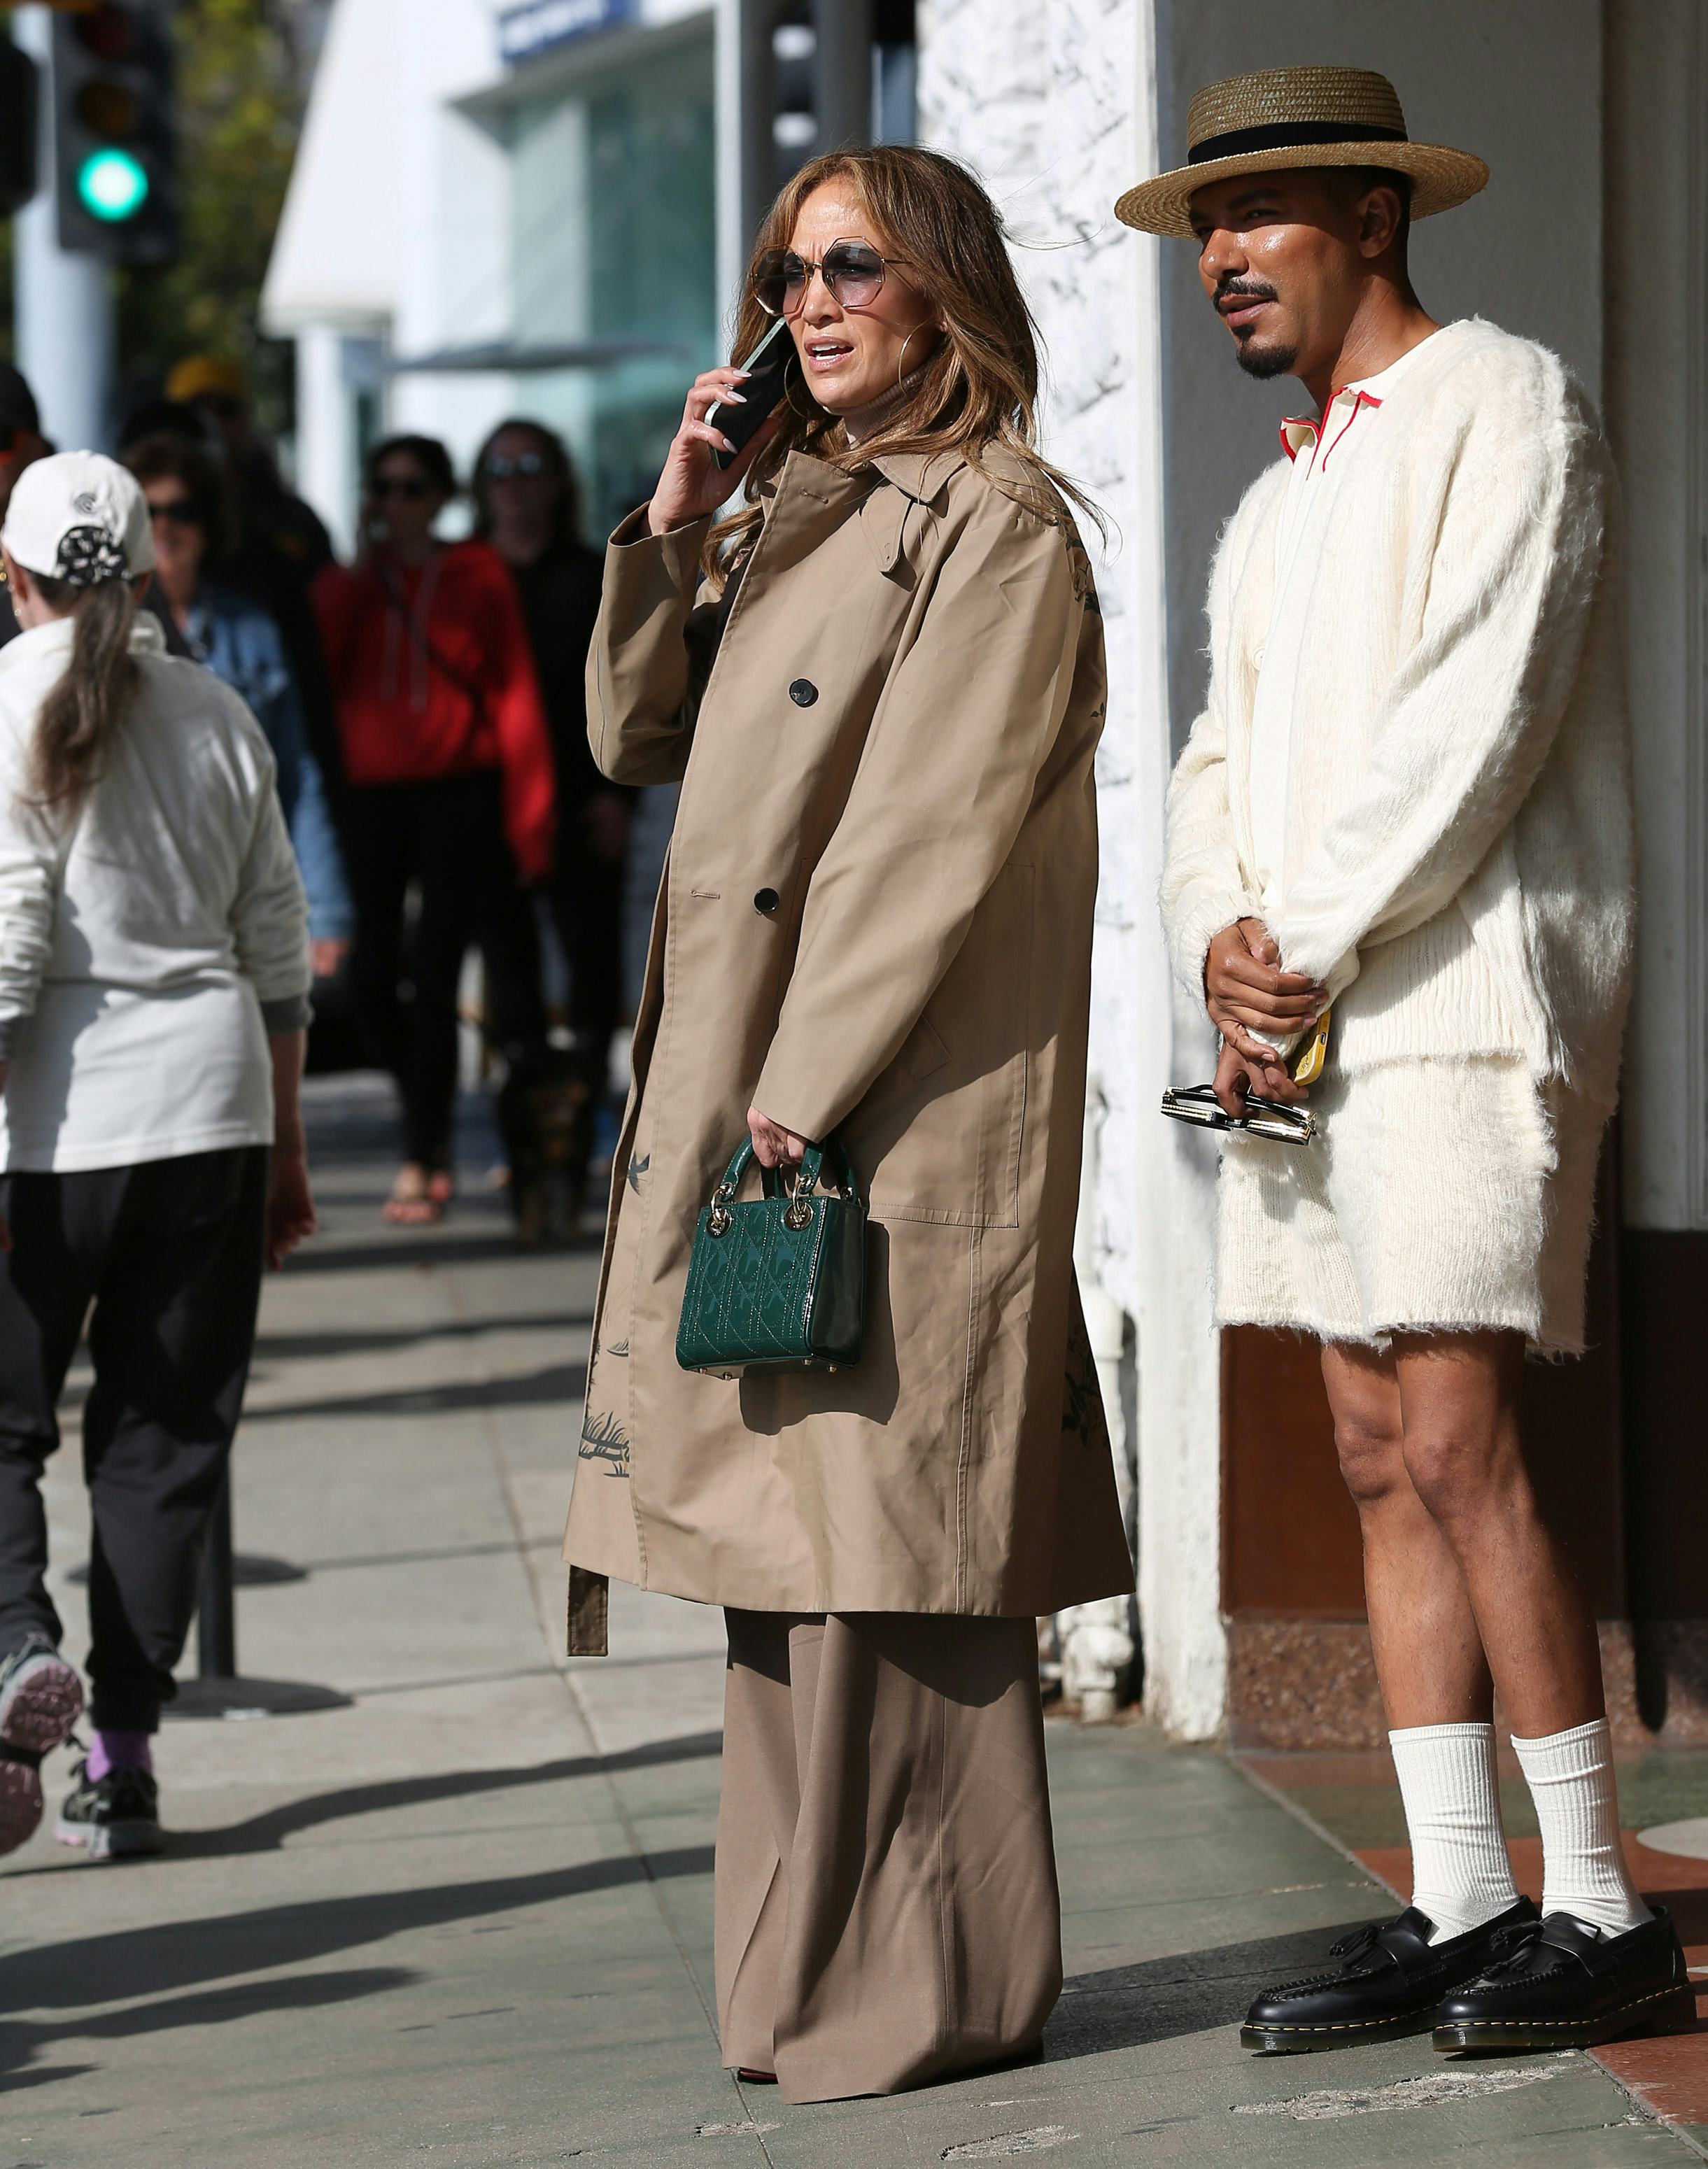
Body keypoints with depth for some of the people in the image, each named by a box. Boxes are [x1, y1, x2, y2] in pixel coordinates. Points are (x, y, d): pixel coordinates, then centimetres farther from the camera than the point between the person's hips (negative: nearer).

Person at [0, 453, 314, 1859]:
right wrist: (284, 1146, 19)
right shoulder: (215, 716, 8)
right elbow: (277, 949, 12)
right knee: (166, 1434, 8)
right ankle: (123, 1760, 7)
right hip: (208, 1106, 4)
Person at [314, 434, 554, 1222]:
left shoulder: (476, 576, 3)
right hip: (369, 795, 3)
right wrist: (358, 570, -6)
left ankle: (420, 1162, -1)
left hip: (459, 795, -3)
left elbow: (515, 697, 1)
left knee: (435, 977, -6)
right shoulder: (346, 581, 11)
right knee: (371, 976, -1)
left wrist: (527, 821, -5)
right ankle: (430, 1122, 24)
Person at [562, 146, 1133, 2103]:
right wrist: (674, 522, 5)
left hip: (901, 1096, -8)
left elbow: (935, 836, -14)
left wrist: (803, 1093, -19)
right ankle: (825, 1975, 14)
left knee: (883, 1534, -8)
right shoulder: (796, 515, 19)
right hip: (752, 1091, 8)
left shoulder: (998, 528, -7)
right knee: (799, 1537, 9)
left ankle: (930, 1986, -2)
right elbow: (637, 739, 19)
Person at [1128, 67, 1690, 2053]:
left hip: (1461, 996, -8)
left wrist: (1311, 936, -13)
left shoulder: (1502, 404, -2)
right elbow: (1218, 770, 17)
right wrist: (1222, 948, -2)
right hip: (1296, 1029, 8)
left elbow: (1476, 715, -13)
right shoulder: (1277, 507, 24)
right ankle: (1456, 1908, 7)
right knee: (1381, 1462, 5)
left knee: (1458, 1450, -13)